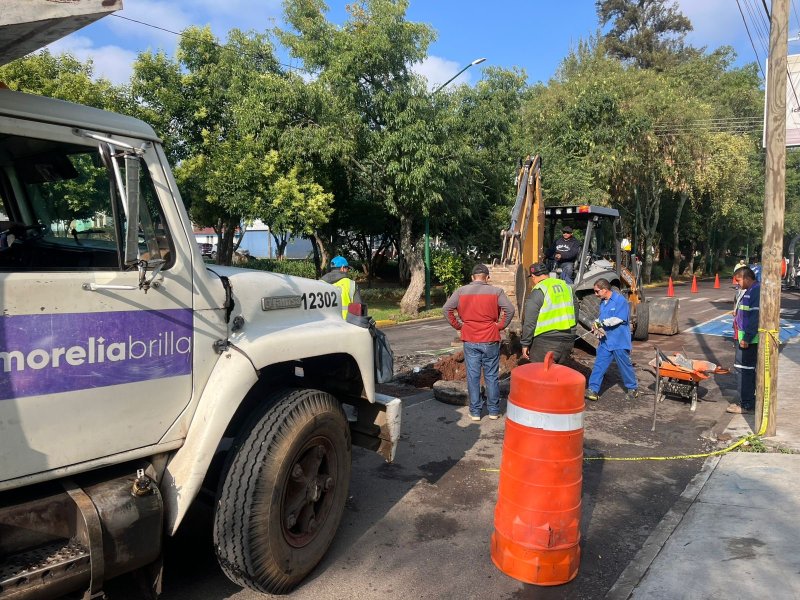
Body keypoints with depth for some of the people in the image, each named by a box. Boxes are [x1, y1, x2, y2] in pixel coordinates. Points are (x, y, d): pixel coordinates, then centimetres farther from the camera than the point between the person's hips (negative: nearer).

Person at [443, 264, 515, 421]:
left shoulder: (461, 291, 1)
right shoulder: (496, 291, -3)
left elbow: (447, 309, -5)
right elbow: (510, 309, -12)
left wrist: (458, 325, 3)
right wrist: (500, 325, -2)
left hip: (470, 340, 1)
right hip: (490, 340, -1)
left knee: (473, 376, 8)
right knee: (492, 376, 10)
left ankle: (475, 411, 13)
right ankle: (494, 411, 18)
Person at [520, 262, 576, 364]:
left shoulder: (538, 292, -12)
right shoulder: (566, 286, 10)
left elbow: (529, 323, -13)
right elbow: (574, 313, 17)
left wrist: (525, 344, -5)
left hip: (546, 344, -7)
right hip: (567, 341, 7)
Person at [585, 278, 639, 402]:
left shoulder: (620, 300, -14)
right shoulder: (603, 302, 9)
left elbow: (619, 319, -22)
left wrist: (602, 323, -20)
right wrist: (596, 326, -5)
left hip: (619, 341, -6)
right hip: (605, 340, 7)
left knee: (625, 365, 8)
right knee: (599, 365, 1)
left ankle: (633, 389, 26)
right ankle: (593, 389, 1)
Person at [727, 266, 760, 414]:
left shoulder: (756, 291, -17)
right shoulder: (750, 291, 14)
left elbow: (756, 317, -23)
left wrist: (746, 338, -23)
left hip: (748, 340, -10)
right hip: (743, 337, 10)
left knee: (743, 369, -7)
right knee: (747, 370, 16)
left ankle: (746, 405, -1)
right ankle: (748, 400, 25)